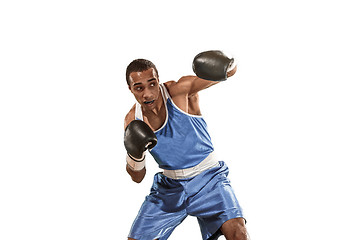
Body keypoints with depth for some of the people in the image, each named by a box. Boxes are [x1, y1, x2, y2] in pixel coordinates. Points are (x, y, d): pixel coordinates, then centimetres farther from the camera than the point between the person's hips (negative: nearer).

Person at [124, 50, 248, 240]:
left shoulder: (179, 90, -18)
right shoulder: (133, 120, -7)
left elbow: (230, 70, -24)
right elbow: (137, 177, -1)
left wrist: (225, 65, -49)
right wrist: (134, 155, -23)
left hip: (207, 177, -4)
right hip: (170, 186, 4)